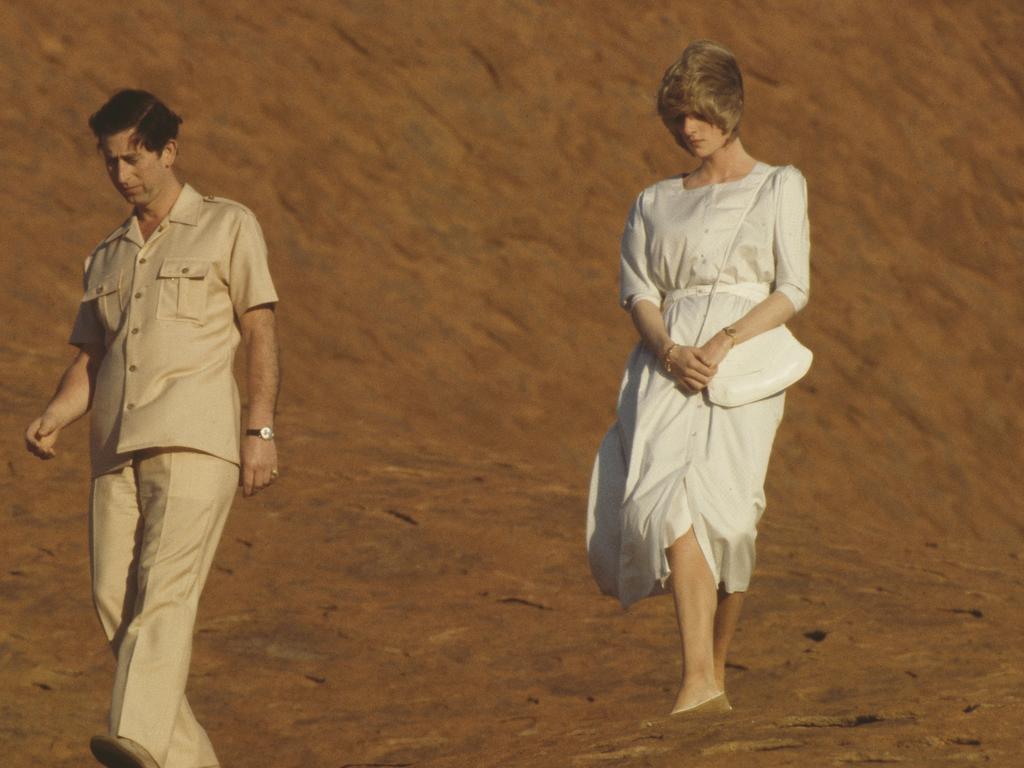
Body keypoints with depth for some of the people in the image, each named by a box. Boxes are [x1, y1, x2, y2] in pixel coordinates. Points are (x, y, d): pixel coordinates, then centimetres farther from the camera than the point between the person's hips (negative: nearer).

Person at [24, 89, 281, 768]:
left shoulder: (228, 227, 8)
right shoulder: (107, 259, 23)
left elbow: (262, 335, 3)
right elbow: (89, 364, 18)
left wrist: (262, 433, -8)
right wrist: (52, 421, -2)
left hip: (196, 440, -6)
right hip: (119, 451, 6)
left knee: (166, 589, -21)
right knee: (117, 604, -3)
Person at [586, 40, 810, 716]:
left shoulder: (778, 188, 13)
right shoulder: (656, 204, 22)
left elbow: (793, 290, 4)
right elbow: (638, 288, 10)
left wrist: (726, 342, -12)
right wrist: (670, 350, -11)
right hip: (668, 363, 2)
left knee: (721, 502, -17)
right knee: (669, 496, -22)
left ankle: (716, 666, -1)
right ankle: (700, 682, -29)